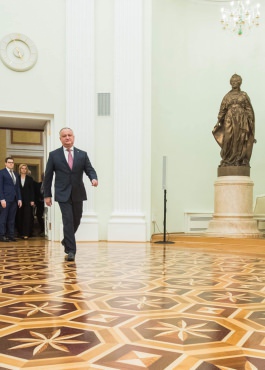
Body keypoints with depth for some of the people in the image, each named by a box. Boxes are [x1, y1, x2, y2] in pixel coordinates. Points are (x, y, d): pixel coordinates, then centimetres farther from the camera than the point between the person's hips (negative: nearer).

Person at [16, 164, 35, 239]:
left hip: (27, 200, -1)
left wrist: (32, 200, -4)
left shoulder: (30, 179, 8)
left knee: (27, 217, -6)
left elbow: (32, 190, 5)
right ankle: (20, 233, 10)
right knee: (19, 217, 2)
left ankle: (26, 233, -9)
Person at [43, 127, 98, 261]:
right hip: (63, 194, -3)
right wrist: (47, 195, 0)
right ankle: (71, 250, -5)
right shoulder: (54, 155, 1)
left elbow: (90, 170, 1)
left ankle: (67, 240, 40)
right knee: (68, 221, -10)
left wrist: (93, 178, -23)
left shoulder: (82, 154, 6)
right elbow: (48, 176, 3)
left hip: (78, 194, 3)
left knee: (76, 221, 13)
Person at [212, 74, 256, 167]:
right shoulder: (227, 96, 13)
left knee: (241, 141, -7)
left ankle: (240, 162, -5)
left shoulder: (244, 95, 10)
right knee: (228, 140, -9)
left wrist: (251, 122, -5)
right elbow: (222, 110, 10)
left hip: (242, 121, -1)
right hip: (230, 121, 1)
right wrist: (218, 122, 0)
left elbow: (249, 109, 6)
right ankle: (227, 162, -7)